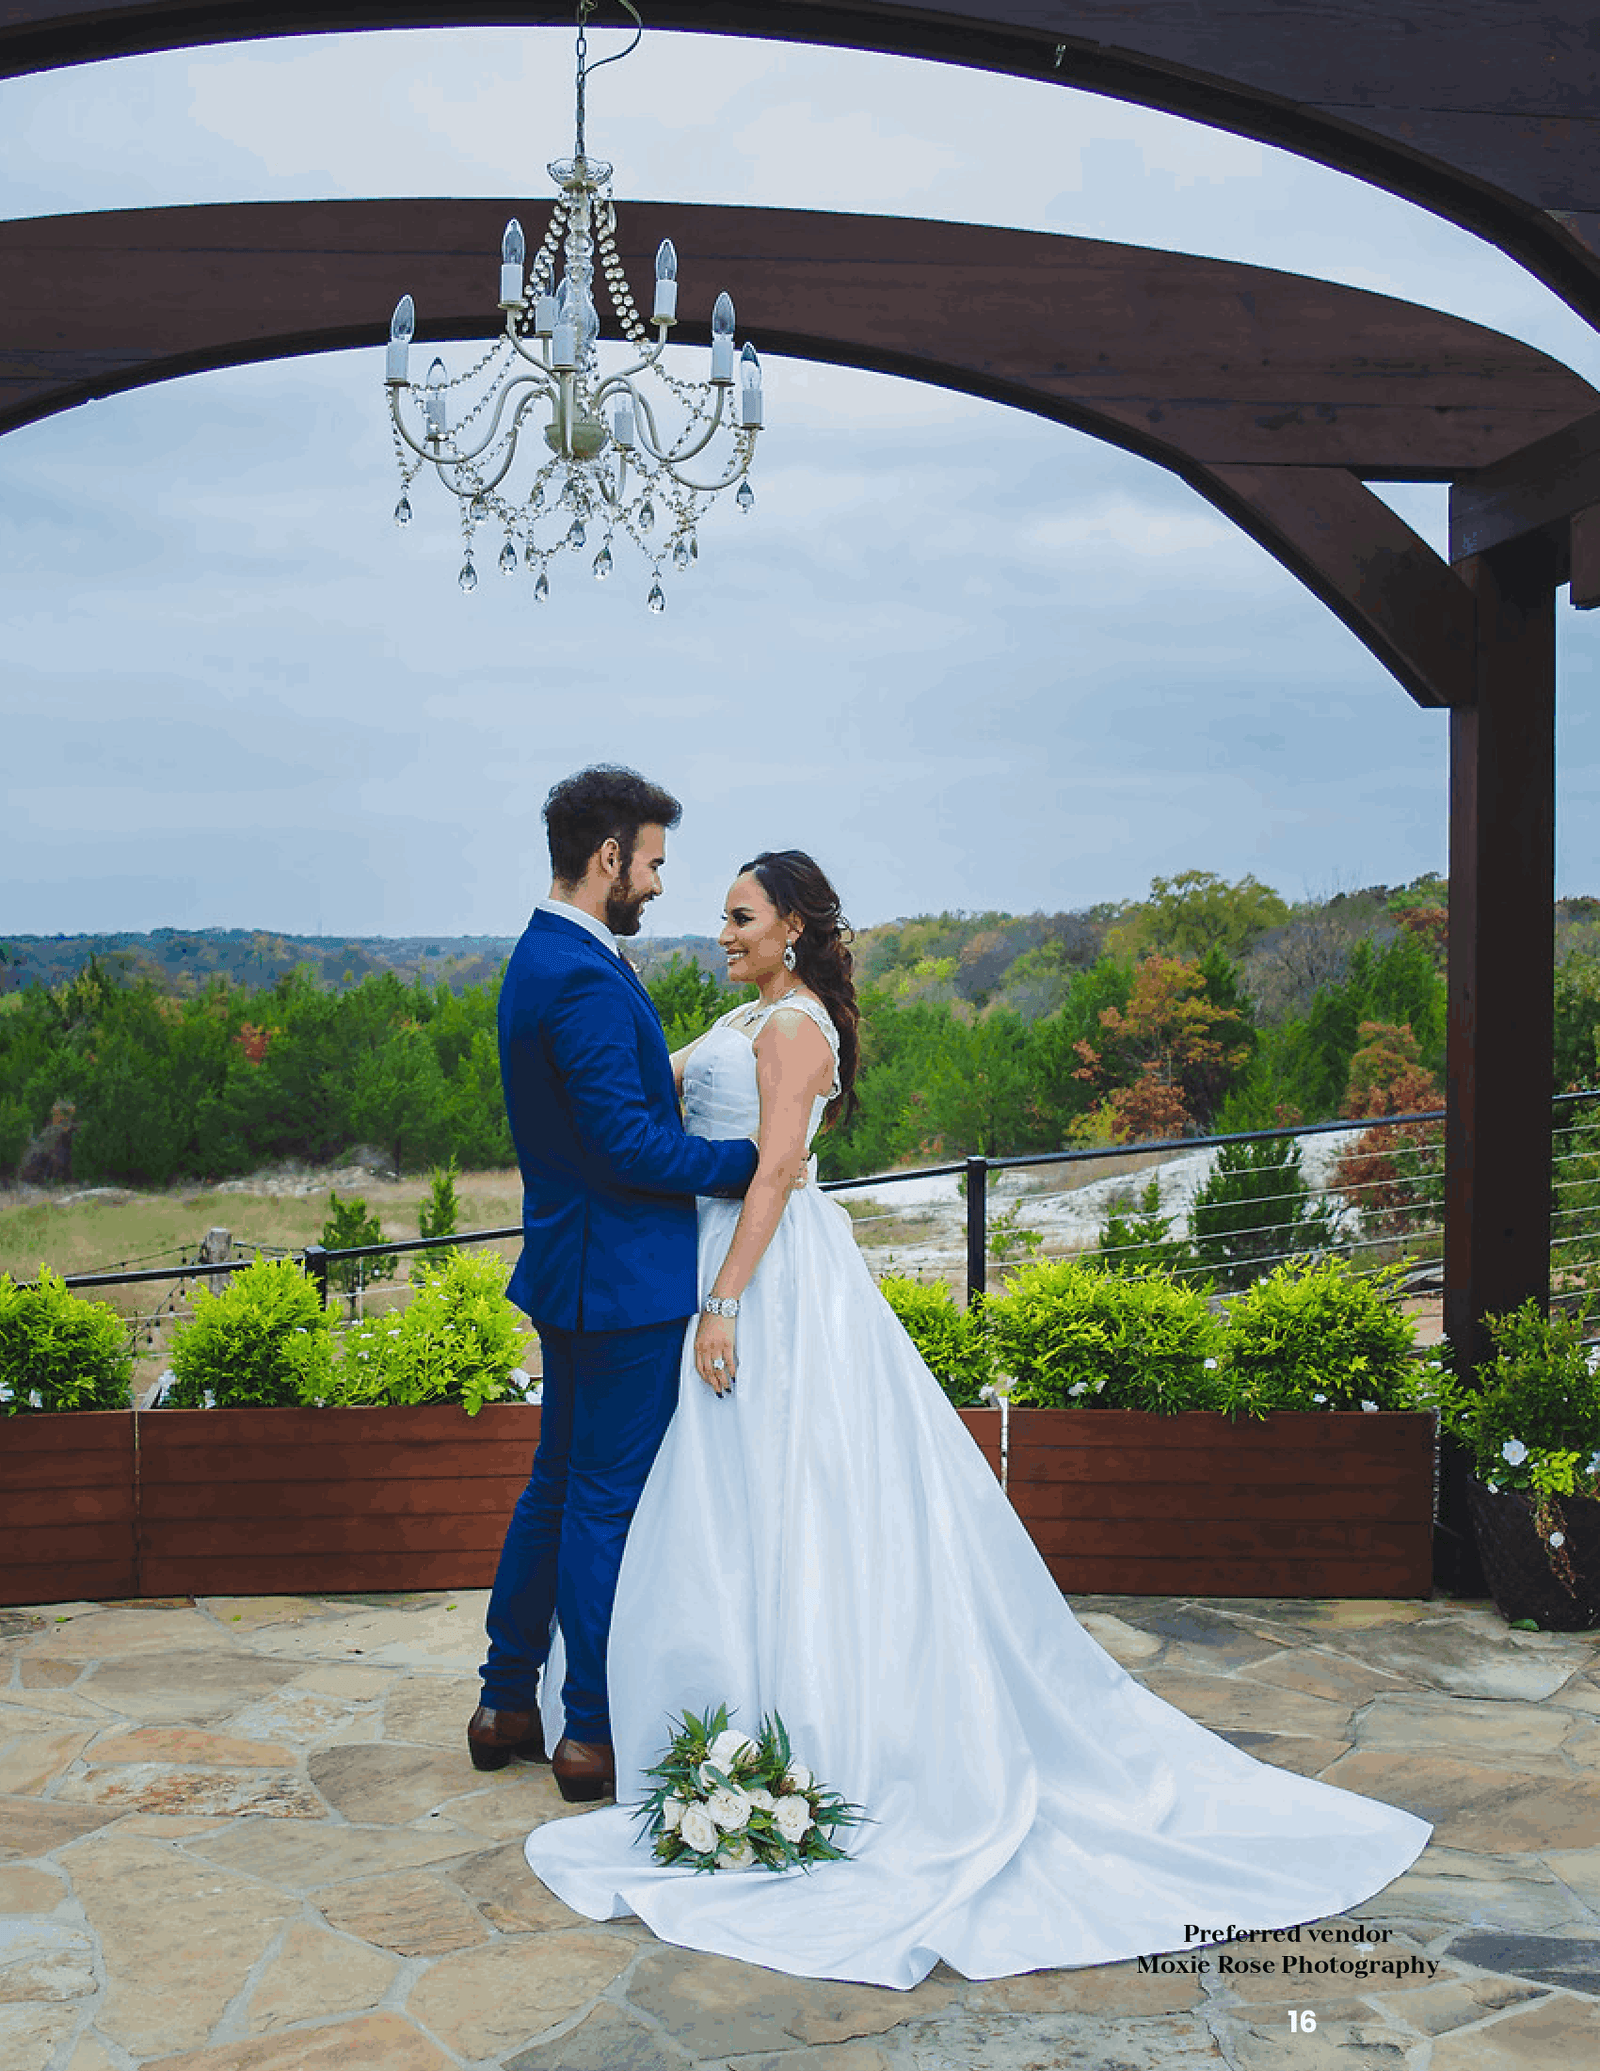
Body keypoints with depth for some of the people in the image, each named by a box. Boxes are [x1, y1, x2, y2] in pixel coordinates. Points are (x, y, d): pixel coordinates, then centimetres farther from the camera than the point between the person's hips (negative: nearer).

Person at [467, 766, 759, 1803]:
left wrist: (671, 1074, 16)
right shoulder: (587, 978, -21)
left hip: (572, 1271, 10)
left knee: (558, 1485, 18)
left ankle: (507, 1703, 29)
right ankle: (595, 1733, 14)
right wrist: (749, 1158, -15)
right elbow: (626, 1143, -24)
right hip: (622, 1278, -10)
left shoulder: (543, 958, 12)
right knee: (608, 1498, 1)